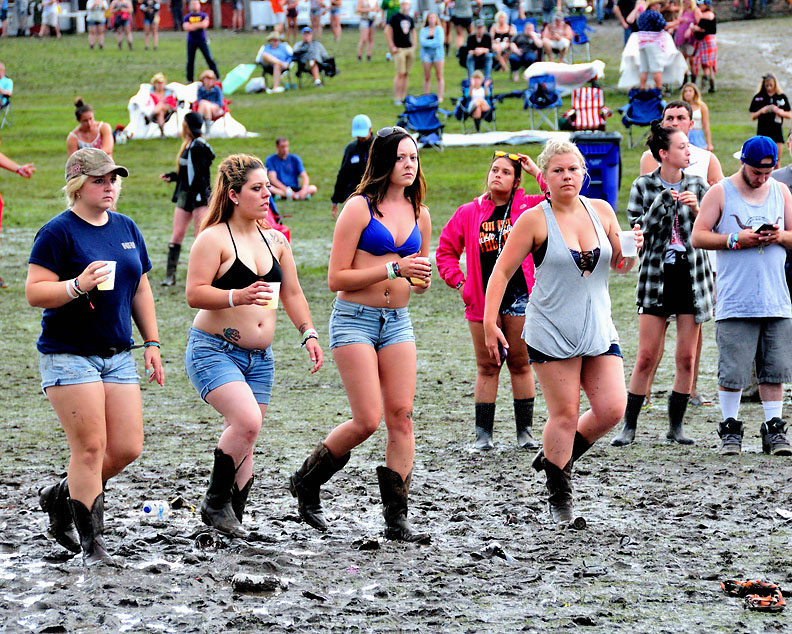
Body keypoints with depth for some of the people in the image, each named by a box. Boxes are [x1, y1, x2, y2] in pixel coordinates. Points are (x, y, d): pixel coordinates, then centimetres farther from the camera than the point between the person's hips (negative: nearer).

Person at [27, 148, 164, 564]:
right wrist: (78, 286, -27)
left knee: (127, 448, 2)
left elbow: (140, 290, 20)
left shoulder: (126, 228, 12)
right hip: (68, 355, -7)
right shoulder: (58, 232, -8)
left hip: (118, 356, 7)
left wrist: (151, 343, 14)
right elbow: (34, 293, -13)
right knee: (90, 448, -9)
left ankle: (60, 498, 23)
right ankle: (91, 542, 2)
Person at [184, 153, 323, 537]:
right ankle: (215, 503, -7)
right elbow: (194, 294, -17)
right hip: (214, 351, -7)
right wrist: (238, 297, -29)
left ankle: (234, 518, 13)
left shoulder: (275, 240, 11)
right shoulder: (214, 239, -10)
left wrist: (309, 333, 7)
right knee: (247, 422, -24)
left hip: (259, 358, 7)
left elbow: (292, 294, 19)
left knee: (244, 441, 6)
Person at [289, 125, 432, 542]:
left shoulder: (419, 215, 11)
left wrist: (421, 279, -1)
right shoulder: (359, 208, -7)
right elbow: (336, 278, -10)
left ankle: (396, 518, 0)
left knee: (401, 416, -4)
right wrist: (393, 268, -17)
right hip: (354, 319, -6)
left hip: (397, 321, 6)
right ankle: (306, 482, 12)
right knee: (367, 420, -11)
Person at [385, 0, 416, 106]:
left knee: (406, 74, 7)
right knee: (400, 74, -10)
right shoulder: (395, 17, -5)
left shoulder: (410, 19, 13)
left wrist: (414, 45, 14)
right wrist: (392, 47, -11)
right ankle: (396, 98, -6)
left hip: (409, 49, 6)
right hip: (399, 49, -6)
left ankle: (403, 97, 13)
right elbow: (387, 31, -7)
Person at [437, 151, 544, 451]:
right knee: (487, 367, 4)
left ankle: (525, 431, 11)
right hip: (483, 300, 1)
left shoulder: (528, 207, 2)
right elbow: (445, 250, 14)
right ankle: (483, 434, 6)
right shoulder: (469, 213, 5)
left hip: (519, 299, -1)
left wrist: (536, 170, -8)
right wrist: (458, 282, 3)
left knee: (520, 364, 5)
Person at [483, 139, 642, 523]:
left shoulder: (601, 211, 6)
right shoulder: (535, 220, -6)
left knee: (612, 409, -4)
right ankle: (559, 497, 14)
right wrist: (490, 325, -12)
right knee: (565, 415, -2)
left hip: (599, 330, 4)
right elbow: (502, 272, -5)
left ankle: (557, 457, 21)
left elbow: (621, 266, 17)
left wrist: (631, 250, -7)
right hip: (551, 333, -4)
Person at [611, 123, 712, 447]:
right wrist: (661, 204, -17)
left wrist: (696, 209, -13)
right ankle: (629, 426, 5)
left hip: (692, 276, 2)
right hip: (657, 275, -2)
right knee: (646, 358, -4)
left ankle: (676, 425, 13)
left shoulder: (697, 186, 6)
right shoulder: (643, 186, 1)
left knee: (687, 358, 3)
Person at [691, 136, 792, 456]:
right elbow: (698, 237, -1)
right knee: (732, 371, -5)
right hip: (735, 303, -3)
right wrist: (735, 240, -13)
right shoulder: (720, 193, 2)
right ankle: (730, 430, 7)